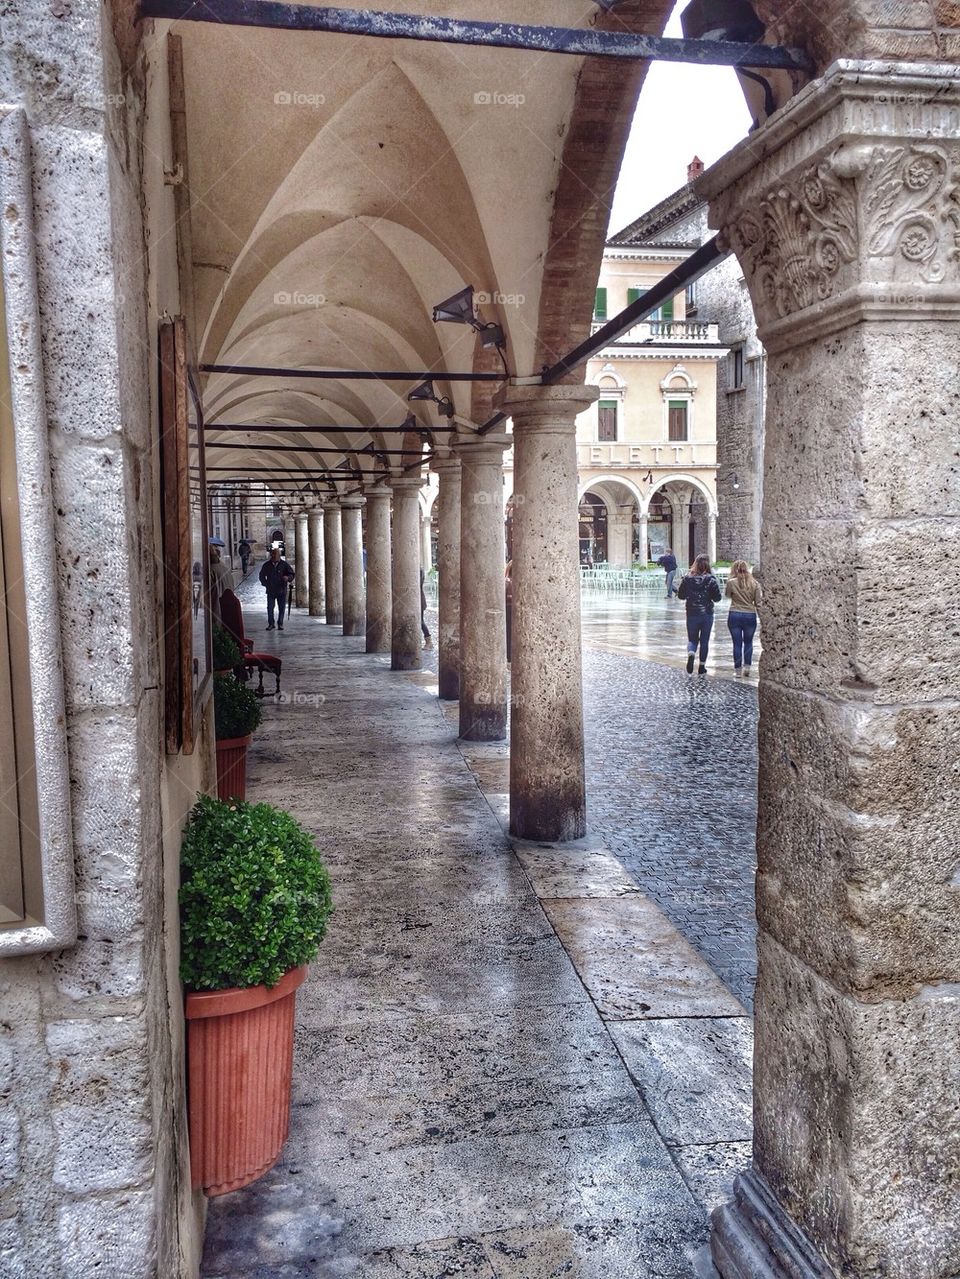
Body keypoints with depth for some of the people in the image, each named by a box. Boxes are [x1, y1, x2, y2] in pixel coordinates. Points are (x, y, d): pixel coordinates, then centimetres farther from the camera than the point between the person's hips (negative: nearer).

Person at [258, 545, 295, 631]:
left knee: (282, 607, 3)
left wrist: (288, 577, -19)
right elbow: (262, 576, 16)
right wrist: (266, 584, 2)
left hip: (282, 590, -1)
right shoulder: (267, 565, 5)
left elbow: (292, 574, 3)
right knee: (270, 608, 0)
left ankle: (280, 624, 14)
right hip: (271, 591, 1)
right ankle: (270, 624, 11)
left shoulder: (284, 564, 0)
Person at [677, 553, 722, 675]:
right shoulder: (711, 580, -9)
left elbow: (680, 596, 3)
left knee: (692, 639, 13)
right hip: (707, 614, -1)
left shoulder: (687, 579, -5)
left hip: (692, 614, 1)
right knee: (704, 641, 11)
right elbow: (717, 598, -8)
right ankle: (702, 667, 15)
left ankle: (690, 655, -18)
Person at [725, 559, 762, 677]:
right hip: (750, 615, 1)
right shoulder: (754, 583, -4)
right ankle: (747, 667, 9)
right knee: (748, 642, 18)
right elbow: (758, 601, -4)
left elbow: (727, 595, 9)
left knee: (737, 643, 7)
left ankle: (738, 670, 10)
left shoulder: (731, 582, -9)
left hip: (735, 615, -1)